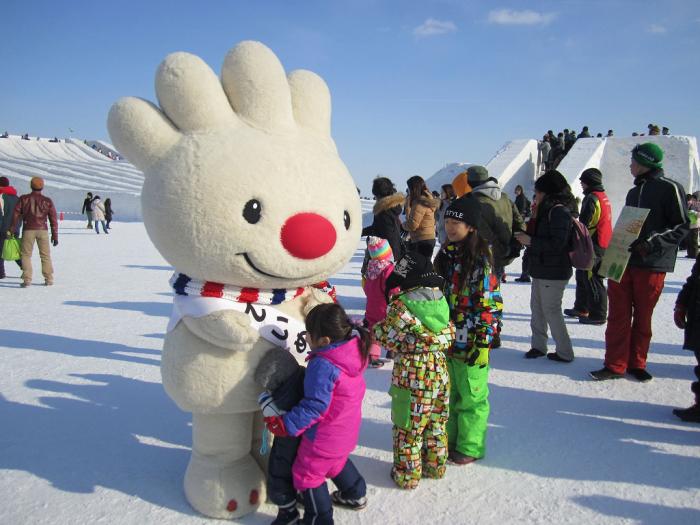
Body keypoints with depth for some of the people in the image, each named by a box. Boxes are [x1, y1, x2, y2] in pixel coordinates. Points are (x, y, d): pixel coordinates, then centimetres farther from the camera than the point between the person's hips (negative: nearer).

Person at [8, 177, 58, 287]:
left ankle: (27, 279, 0)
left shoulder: (23, 199, 2)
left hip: (28, 230, -1)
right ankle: (48, 279, 10)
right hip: (42, 230, 1)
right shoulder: (47, 201, 4)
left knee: (26, 254, 7)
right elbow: (53, 219, 3)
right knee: (45, 255, 10)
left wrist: (12, 229, 9)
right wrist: (55, 235, 7)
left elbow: (16, 214, 0)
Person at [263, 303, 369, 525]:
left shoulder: (323, 365, -32)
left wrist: (286, 424, -22)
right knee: (338, 460, 34)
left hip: (325, 436, -9)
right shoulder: (355, 350, -8)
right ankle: (355, 494, 50)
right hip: (347, 430, 9)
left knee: (307, 473, 12)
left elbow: (315, 405, -30)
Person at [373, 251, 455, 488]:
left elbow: (388, 337, -12)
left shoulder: (402, 306, -18)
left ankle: (407, 474, 20)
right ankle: (436, 466, 35)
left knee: (408, 426, 8)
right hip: (440, 372, 7)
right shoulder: (440, 300, 2)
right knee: (436, 423, 21)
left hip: (412, 376, -6)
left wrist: (376, 328, 6)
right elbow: (449, 336, 7)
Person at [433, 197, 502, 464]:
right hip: (447, 338, 8)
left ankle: (470, 446, 23)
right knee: (449, 392, 19)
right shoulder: (447, 253, 7)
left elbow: (490, 304, -17)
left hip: (470, 342, -7)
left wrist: (484, 342, -18)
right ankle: (450, 437, 36)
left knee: (471, 395, 7)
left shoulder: (481, 260, -16)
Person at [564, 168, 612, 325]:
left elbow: (585, 224, -19)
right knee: (582, 276, 19)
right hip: (602, 244, 10)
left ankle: (598, 315, 1)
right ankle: (581, 308, 28)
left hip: (592, 246, -10)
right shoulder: (603, 197, 15)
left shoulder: (592, 199, -16)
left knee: (592, 280, -4)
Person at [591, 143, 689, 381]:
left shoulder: (670, 188, -4)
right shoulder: (634, 192, 18)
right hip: (623, 262, 6)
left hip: (652, 265, -6)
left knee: (643, 317, 5)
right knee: (619, 316, 2)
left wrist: (653, 242, -20)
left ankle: (637, 364, 19)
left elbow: (682, 226, -9)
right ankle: (616, 366, 6)